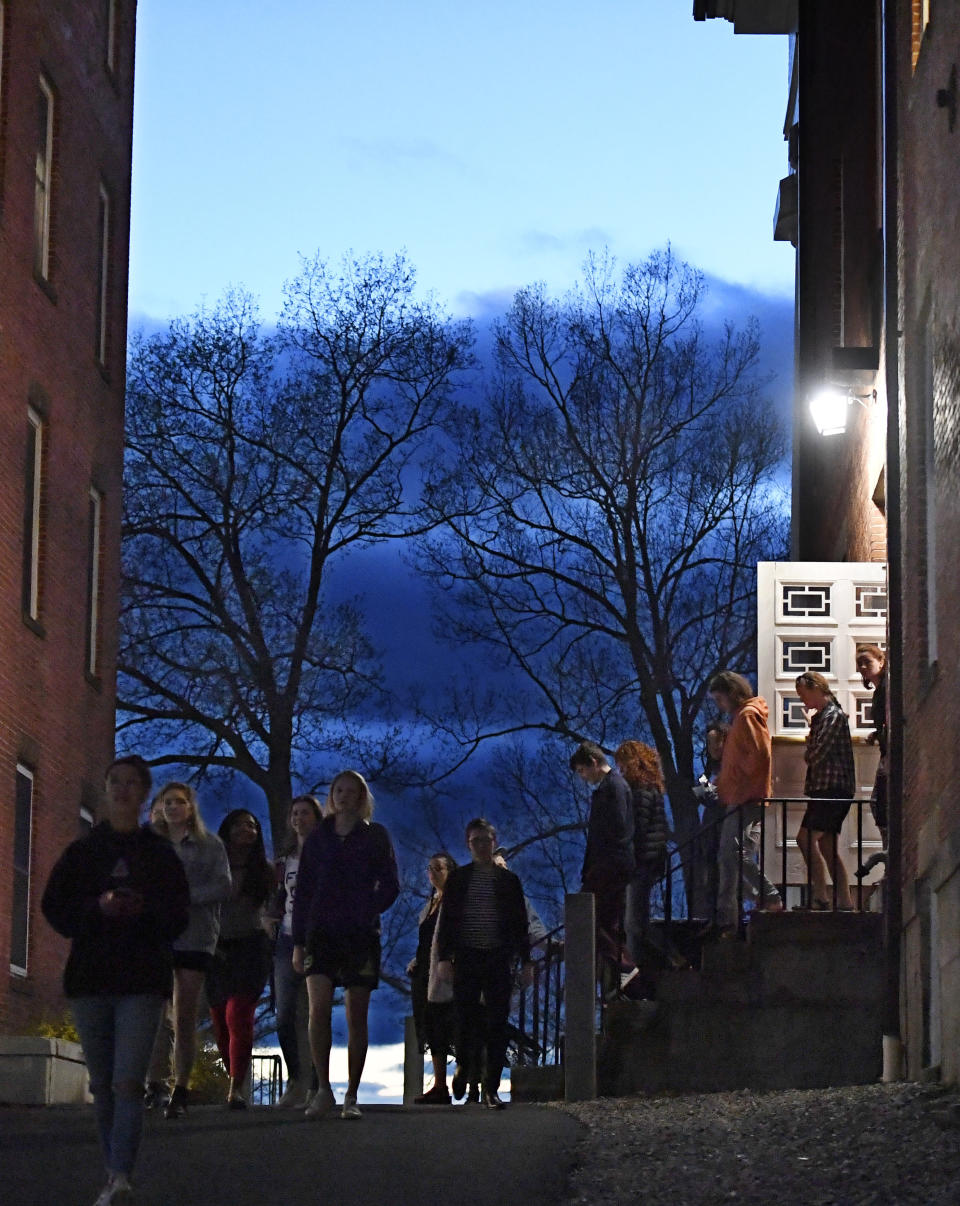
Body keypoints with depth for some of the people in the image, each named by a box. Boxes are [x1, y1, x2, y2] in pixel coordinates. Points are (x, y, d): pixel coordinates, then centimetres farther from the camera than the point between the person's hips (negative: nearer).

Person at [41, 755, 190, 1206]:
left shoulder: (160, 853, 7)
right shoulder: (81, 852, 10)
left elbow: (178, 915, 7)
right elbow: (55, 909, 5)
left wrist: (144, 910, -14)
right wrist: (98, 908, -12)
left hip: (143, 981, -3)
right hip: (89, 977, 3)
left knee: (127, 1082, -16)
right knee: (102, 1085, 8)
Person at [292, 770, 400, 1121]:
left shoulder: (375, 836, 7)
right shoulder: (318, 838, 11)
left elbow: (390, 886, 5)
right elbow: (303, 891, 11)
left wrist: (365, 912, -11)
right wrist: (298, 942, 5)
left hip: (361, 936, -1)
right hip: (321, 933, 1)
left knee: (357, 1019, 1)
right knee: (318, 1008, -17)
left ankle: (351, 1096, 8)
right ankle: (324, 1089, -10)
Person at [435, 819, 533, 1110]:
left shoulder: (508, 880, 9)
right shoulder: (458, 879, 7)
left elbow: (520, 922, 11)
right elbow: (447, 919, 4)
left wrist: (525, 960, 5)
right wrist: (444, 957, -5)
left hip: (499, 958, 0)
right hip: (466, 959, 0)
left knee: (497, 1024, -3)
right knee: (466, 1018, -3)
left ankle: (491, 1088, -1)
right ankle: (464, 1064, 27)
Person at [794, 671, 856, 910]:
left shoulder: (833, 716, -11)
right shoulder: (821, 715, 20)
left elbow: (816, 754, -17)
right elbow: (813, 754, 18)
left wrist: (807, 753, 4)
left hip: (833, 789, -10)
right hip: (826, 790, 10)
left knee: (806, 837, -15)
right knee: (827, 847, 9)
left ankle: (820, 897, -17)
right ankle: (844, 902, 10)